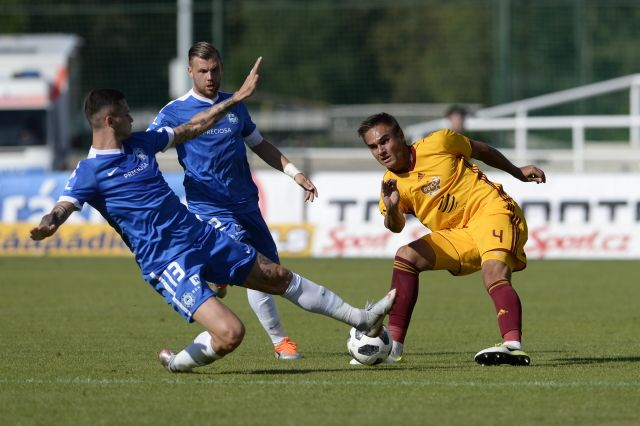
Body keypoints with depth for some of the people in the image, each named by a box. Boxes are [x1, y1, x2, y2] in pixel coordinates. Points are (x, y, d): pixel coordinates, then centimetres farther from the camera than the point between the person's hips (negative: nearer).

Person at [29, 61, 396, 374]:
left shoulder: (140, 143, 11)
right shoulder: (89, 172, -11)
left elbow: (192, 129, 23)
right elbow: (62, 209, -25)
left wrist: (237, 98, 25)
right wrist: (47, 227, -49)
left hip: (201, 235, 8)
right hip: (166, 261, -8)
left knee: (279, 277, 18)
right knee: (230, 333, -22)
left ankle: (361, 319, 33)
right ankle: (178, 362, 8)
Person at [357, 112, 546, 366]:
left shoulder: (438, 143, -6)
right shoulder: (392, 184, 3)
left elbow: (481, 151, 11)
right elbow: (395, 227, -14)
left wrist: (518, 173, 20)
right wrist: (391, 210, -37)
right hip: (459, 236, 6)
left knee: (493, 275, -30)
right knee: (405, 257, -6)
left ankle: (513, 346, -51)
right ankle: (393, 346, -5)